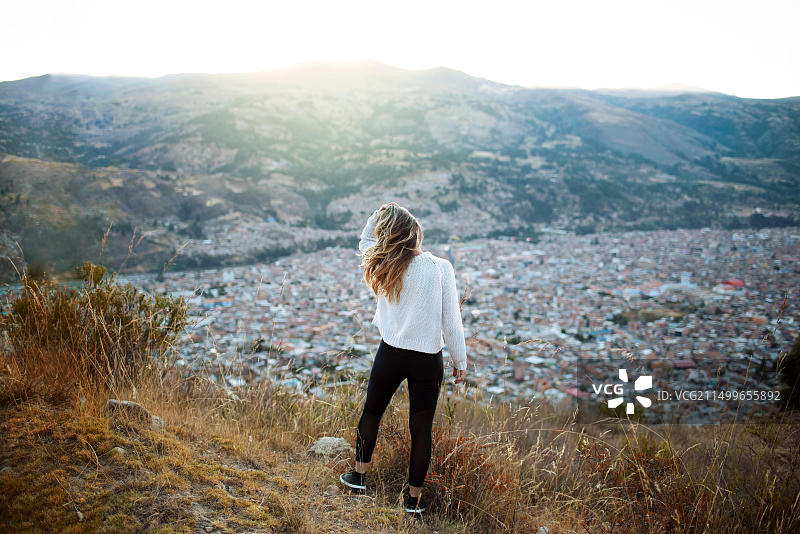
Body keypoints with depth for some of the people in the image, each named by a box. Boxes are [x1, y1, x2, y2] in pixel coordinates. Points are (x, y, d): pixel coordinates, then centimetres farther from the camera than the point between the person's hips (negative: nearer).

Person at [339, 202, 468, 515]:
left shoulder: (384, 266, -8)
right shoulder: (440, 268, -15)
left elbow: (365, 243, 16)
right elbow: (451, 321, -11)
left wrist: (377, 217, 0)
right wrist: (460, 361, 1)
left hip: (391, 354, 2)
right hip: (428, 361, -1)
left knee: (371, 412, 23)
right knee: (421, 428, 12)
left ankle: (359, 475, 39)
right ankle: (414, 497, 26)